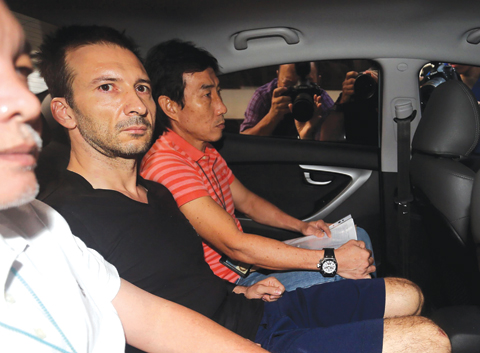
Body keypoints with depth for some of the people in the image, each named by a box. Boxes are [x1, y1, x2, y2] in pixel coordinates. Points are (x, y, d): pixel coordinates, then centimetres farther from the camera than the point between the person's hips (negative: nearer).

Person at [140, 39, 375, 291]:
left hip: (249, 261, 10)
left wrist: (301, 226, 5)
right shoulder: (165, 166, -24)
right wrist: (332, 260, -28)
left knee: (357, 237, 8)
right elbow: (234, 245, -31)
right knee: (342, 278, -25)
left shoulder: (208, 154, 10)